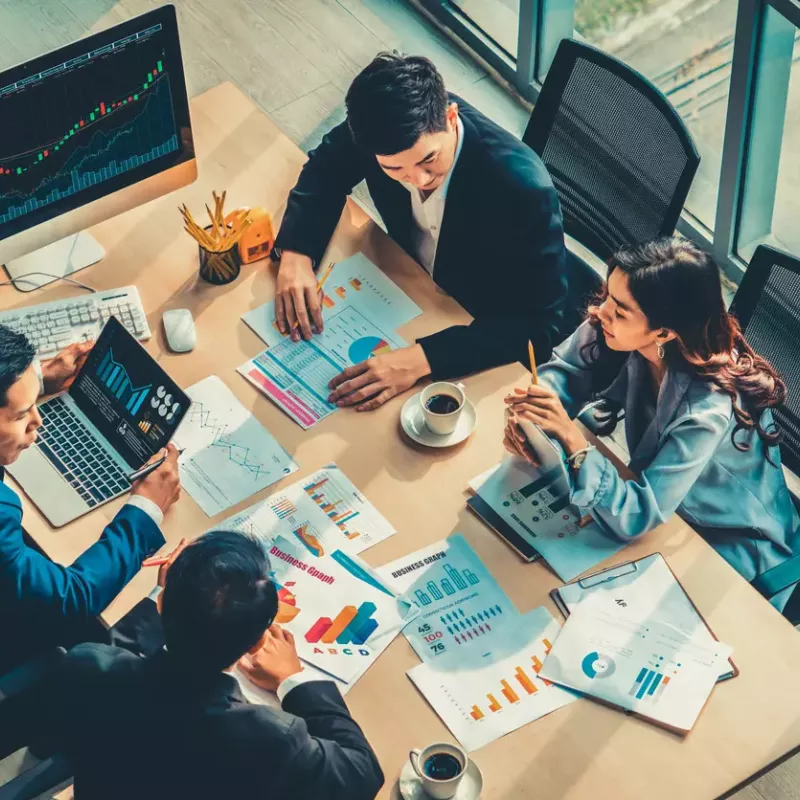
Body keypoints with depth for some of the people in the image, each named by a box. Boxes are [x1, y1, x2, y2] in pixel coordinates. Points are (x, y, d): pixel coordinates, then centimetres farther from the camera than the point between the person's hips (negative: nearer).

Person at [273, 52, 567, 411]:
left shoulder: (523, 187, -38)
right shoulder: (383, 123, -24)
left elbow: (539, 324, -32)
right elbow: (325, 166, -3)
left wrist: (420, 358, -43)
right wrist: (295, 254, -21)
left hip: (489, 349, -5)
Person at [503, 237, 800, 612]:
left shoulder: (709, 408, -38)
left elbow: (636, 517, -36)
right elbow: (566, 369, -6)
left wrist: (570, 436, -45)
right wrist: (528, 414, -28)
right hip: (665, 502, 6)